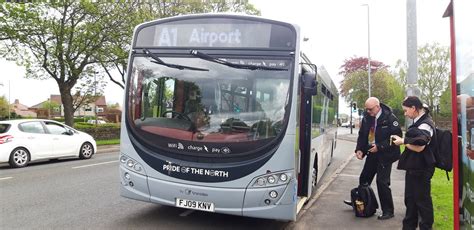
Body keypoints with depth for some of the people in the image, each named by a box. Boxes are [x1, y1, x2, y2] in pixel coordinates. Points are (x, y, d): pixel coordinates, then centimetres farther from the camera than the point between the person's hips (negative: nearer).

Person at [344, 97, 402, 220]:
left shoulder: (390, 118, -16)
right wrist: (359, 149, -5)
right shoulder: (367, 117, 0)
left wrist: (379, 146, -21)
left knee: (382, 182, -7)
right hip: (371, 153, 6)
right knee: (364, 178, 16)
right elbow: (362, 135, 8)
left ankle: (388, 211, 9)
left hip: (384, 154, -6)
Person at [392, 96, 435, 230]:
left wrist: (402, 141, -11)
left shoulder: (425, 124, -18)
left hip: (421, 168, -10)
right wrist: (403, 140, 2)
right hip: (413, 167, 10)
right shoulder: (418, 121, 11)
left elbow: (419, 147, -23)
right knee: (410, 198, 17)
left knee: (422, 199, 3)